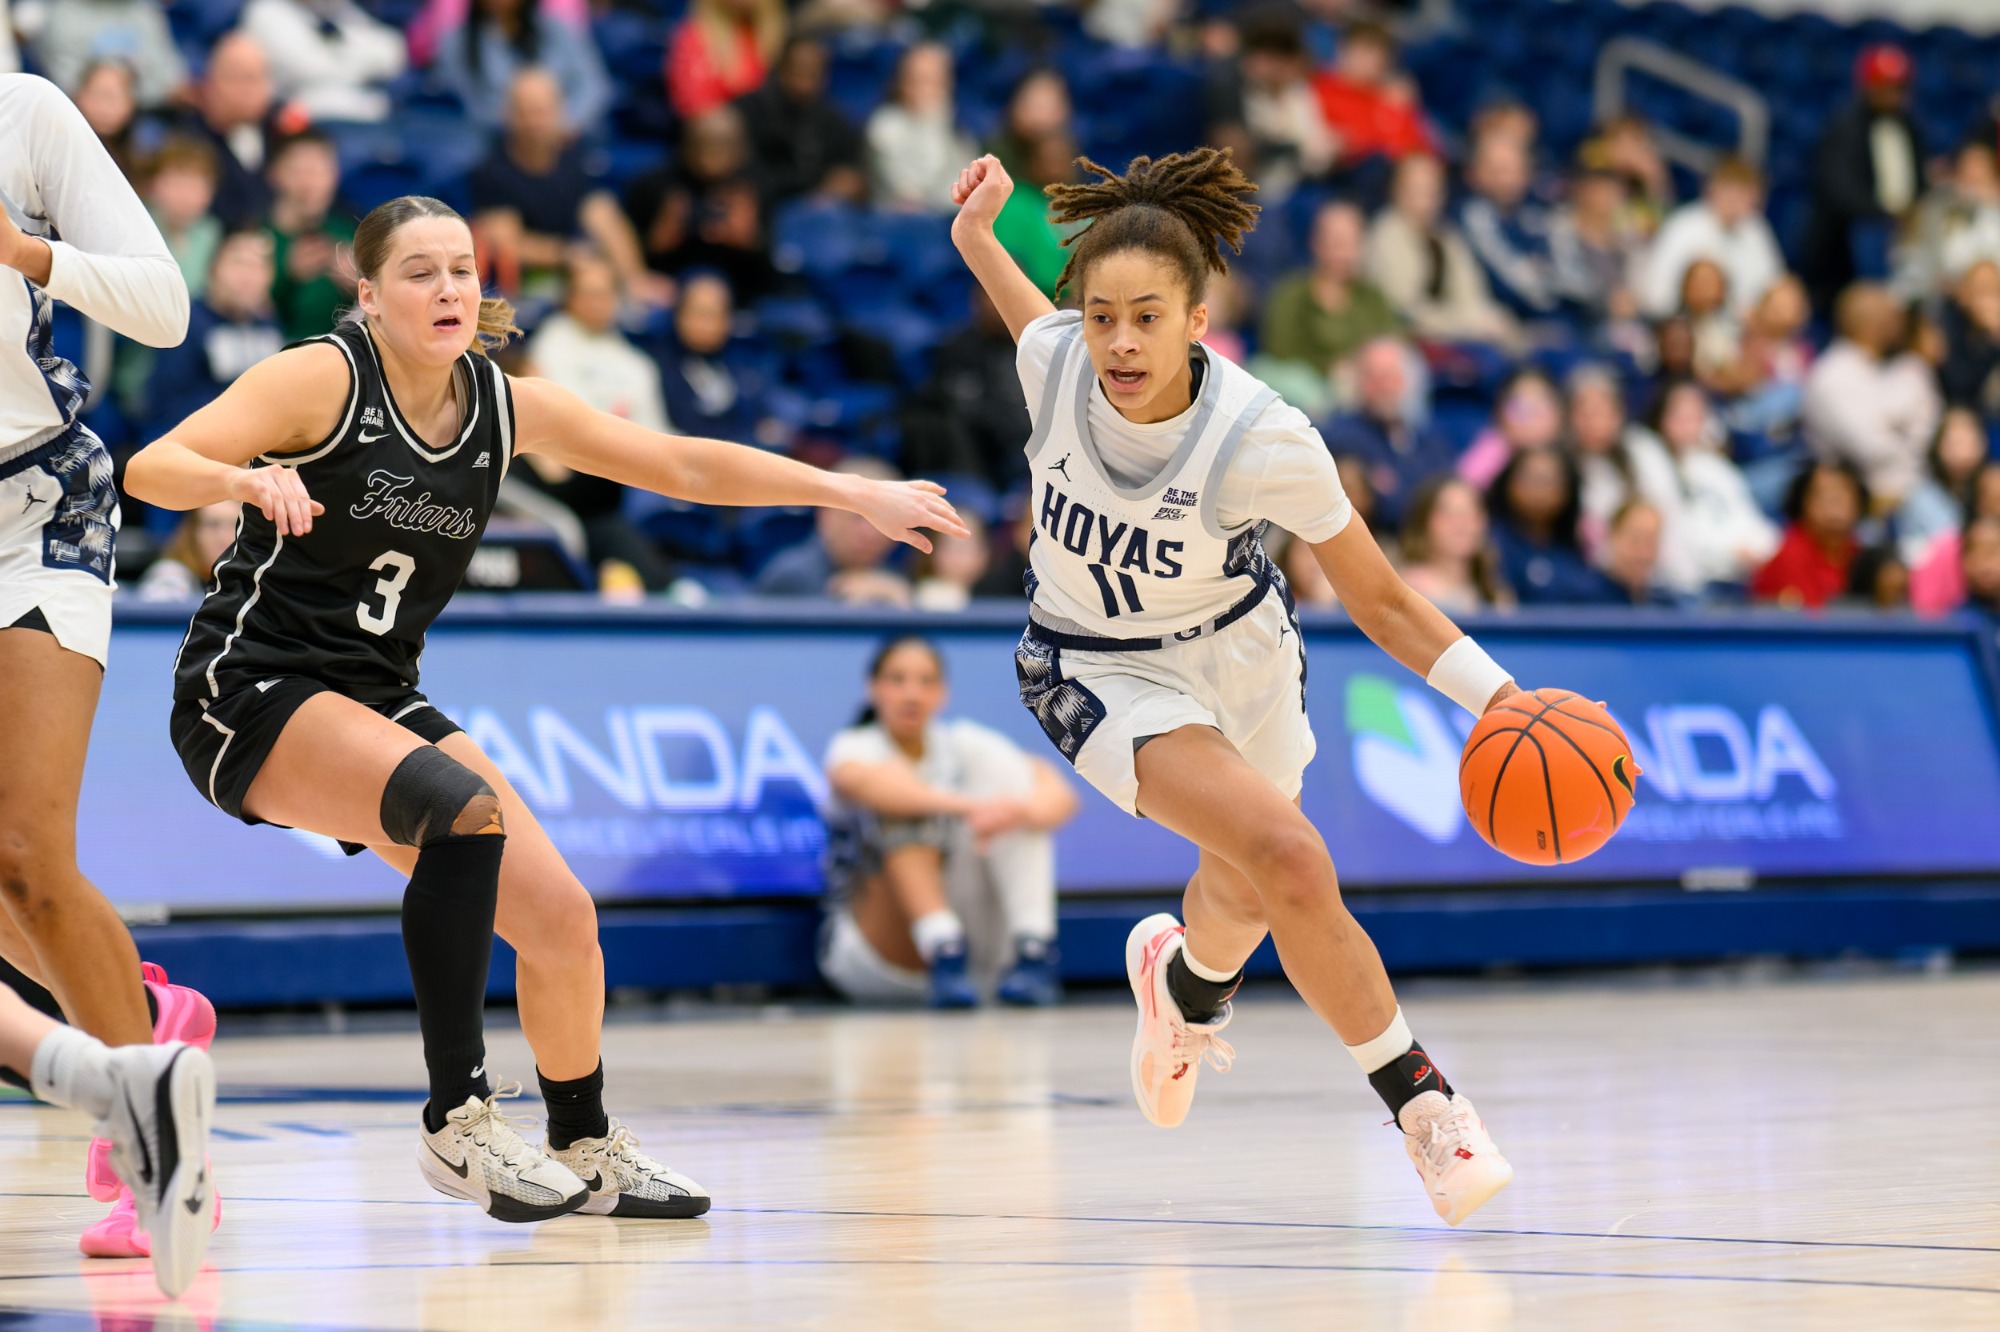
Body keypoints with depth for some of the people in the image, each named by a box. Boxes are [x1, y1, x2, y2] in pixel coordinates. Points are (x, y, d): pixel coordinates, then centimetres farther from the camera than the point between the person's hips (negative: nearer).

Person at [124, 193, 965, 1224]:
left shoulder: (506, 405, 2)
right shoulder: (322, 378, -13)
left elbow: (685, 466, 6)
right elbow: (149, 470, -23)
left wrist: (854, 492, 0)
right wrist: (245, 478, -44)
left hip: (376, 703, 6)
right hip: (252, 690, -6)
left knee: (560, 917, -3)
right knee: (465, 808, -33)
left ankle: (586, 1148, 23)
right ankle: (459, 1119, -24)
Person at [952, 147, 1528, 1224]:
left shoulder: (1265, 441, -31)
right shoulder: (1054, 359, -26)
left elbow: (1379, 599, -22)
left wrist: (1502, 698, -34)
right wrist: (975, 237, -8)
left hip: (1237, 652, 1)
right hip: (1100, 675, -1)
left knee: (1248, 893, 25)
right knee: (1290, 862, -24)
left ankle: (1185, 984, 64)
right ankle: (1424, 1107, -12)